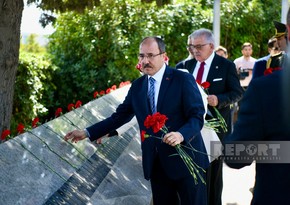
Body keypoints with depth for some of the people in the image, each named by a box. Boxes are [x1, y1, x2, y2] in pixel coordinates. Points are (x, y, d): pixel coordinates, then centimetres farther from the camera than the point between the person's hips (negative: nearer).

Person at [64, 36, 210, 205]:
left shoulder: (183, 79, -8)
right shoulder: (137, 86, 9)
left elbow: (197, 116, -12)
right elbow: (120, 116, 12)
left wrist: (181, 134, -31)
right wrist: (88, 133, 6)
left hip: (185, 160, -5)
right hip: (155, 163, 5)